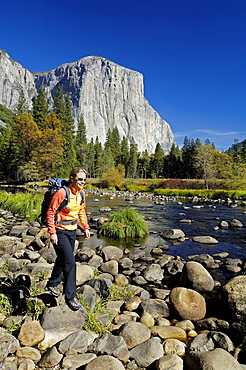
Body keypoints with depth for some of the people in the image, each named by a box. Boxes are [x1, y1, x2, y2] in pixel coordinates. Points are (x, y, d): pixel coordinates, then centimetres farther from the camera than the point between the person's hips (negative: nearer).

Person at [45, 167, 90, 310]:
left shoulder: (81, 194, 3)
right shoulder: (62, 193, -20)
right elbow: (50, 212, -17)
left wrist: (86, 227, 10)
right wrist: (52, 232, -19)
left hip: (72, 231, 8)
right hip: (60, 231, -8)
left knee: (63, 259, 21)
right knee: (70, 262, -10)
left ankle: (52, 284, 44)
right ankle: (70, 296, 4)